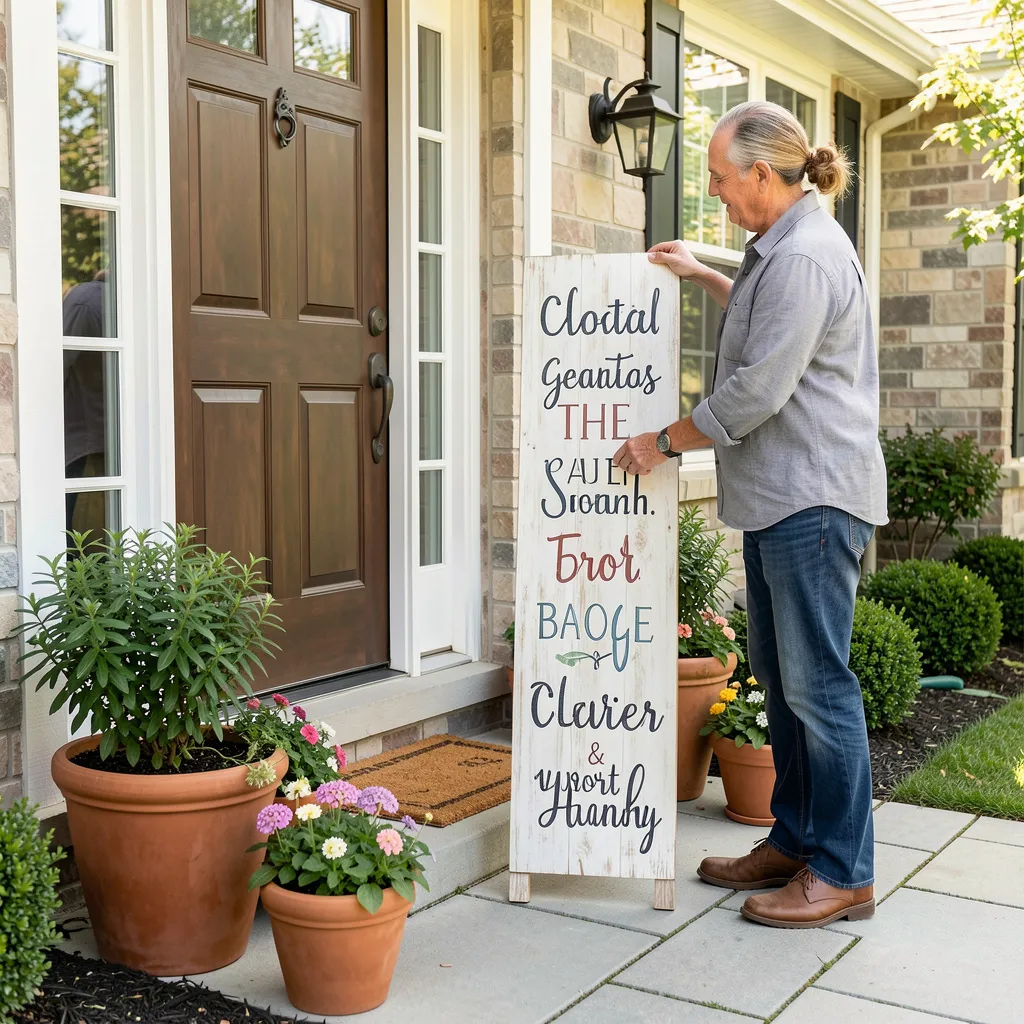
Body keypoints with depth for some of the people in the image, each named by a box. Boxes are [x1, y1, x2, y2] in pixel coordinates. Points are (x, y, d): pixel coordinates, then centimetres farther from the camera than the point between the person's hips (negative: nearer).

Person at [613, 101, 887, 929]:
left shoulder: (805, 257, -17)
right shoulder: (782, 249, 17)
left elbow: (755, 392, -21)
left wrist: (666, 441, -8)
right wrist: (705, 277, 31)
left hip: (813, 496, -11)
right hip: (778, 496, 11)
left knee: (816, 682, -5)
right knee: (780, 674, 15)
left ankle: (844, 873, 6)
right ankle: (794, 842, 26)